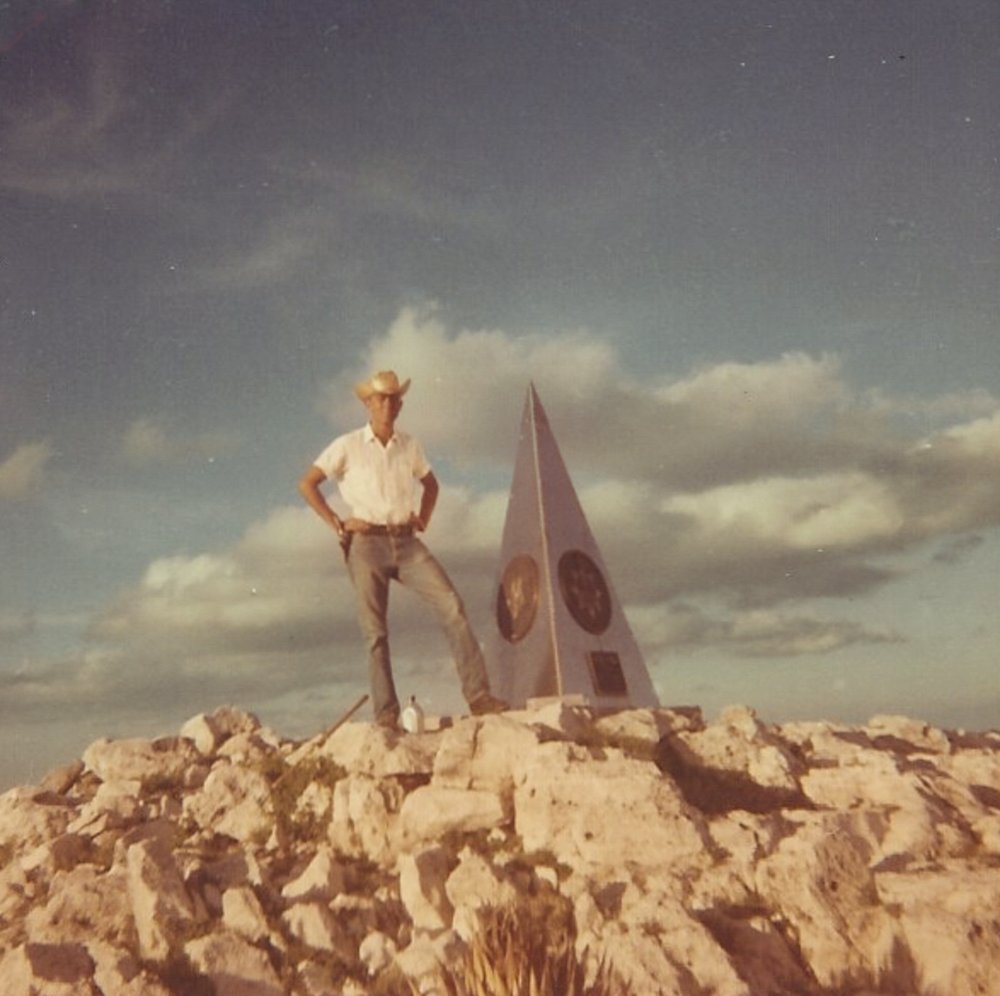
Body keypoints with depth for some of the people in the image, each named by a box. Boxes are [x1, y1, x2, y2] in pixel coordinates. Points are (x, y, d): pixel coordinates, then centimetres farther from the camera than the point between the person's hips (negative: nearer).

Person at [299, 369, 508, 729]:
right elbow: (307, 484, 2)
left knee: (452, 606, -13)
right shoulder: (348, 446, 1)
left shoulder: (409, 446, 12)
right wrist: (338, 524, -4)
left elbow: (431, 484, 29)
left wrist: (423, 519, 12)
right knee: (376, 632, -3)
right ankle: (386, 713, 3)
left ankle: (478, 696, -12)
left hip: (407, 543, 3)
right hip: (367, 544, -3)